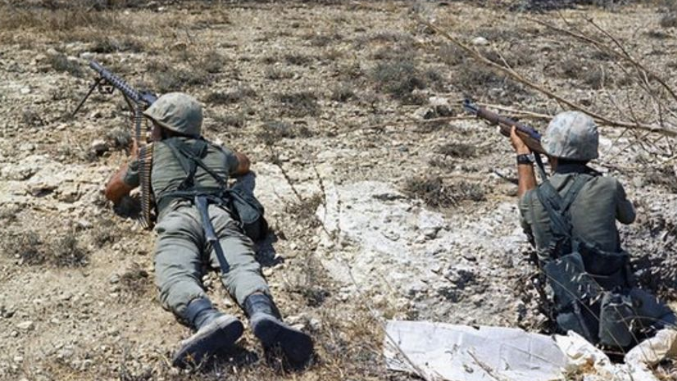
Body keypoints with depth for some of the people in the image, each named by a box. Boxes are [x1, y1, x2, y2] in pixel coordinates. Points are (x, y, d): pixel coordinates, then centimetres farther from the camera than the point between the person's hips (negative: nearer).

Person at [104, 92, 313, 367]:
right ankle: (264, 317, -56)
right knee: (242, 268, -22)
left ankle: (211, 321, -60)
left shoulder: (153, 151, 30)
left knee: (175, 278, -26)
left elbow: (112, 193, 42)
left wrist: (134, 159, 57)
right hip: (219, 215, 2)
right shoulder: (215, 151, 37)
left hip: (177, 217, -2)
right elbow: (244, 164, 61)